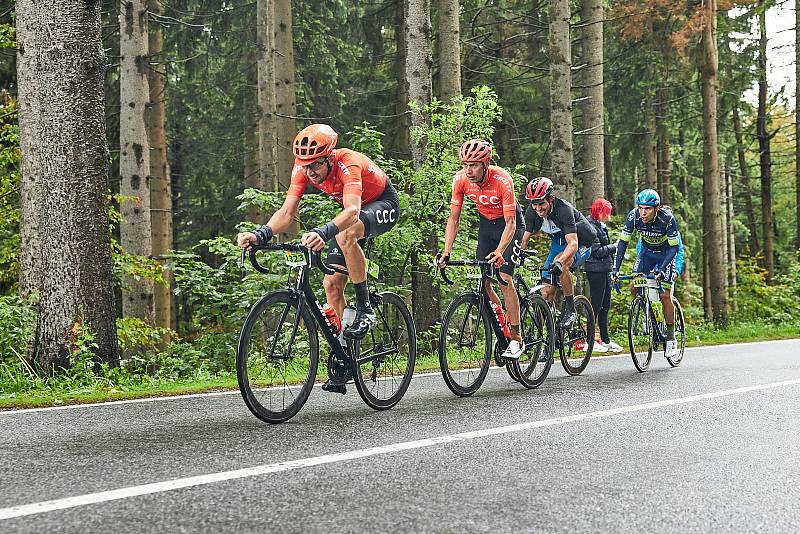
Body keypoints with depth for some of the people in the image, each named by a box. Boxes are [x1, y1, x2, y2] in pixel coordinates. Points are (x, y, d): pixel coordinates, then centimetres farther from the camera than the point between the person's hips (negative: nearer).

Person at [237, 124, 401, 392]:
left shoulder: (348, 163, -37)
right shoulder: (303, 170, -19)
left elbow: (352, 211, -51)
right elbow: (286, 213, -23)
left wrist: (323, 233, -69)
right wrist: (260, 234, -42)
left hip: (384, 204, -7)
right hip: (354, 211, 7)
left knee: (345, 235, -39)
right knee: (332, 284, -5)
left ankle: (364, 309, -22)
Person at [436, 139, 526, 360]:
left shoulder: (502, 180, -32)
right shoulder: (461, 179, -20)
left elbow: (510, 223, -30)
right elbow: (453, 218, -13)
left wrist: (499, 252, -44)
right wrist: (446, 252, -23)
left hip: (509, 224, -5)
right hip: (486, 224, 5)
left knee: (504, 278, -16)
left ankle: (516, 339, -8)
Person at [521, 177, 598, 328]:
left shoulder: (563, 209, -33)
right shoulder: (531, 212, -17)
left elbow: (573, 244, -40)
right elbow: (524, 239, -11)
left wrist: (559, 262, -56)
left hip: (580, 244, -6)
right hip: (558, 245, 6)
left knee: (561, 263, -37)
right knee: (546, 293, -7)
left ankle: (570, 310, -22)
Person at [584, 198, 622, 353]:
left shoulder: (600, 226, 16)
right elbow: (598, 252, -21)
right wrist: (613, 246, -8)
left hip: (604, 270, 10)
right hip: (595, 271, -10)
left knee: (605, 306, 11)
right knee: (596, 305, -6)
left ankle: (605, 340, 16)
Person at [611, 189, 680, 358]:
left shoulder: (667, 219, -32)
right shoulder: (633, 216, -24)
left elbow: (673, 247, -25)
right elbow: (623, 242, -17)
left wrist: (662, 270, -37)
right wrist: (615, 268, -26)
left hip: (666, 253, -4)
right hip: (646, 251, 4)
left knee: (665, 295, -14)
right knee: (634, 287, -13)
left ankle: (671, 338, -2)